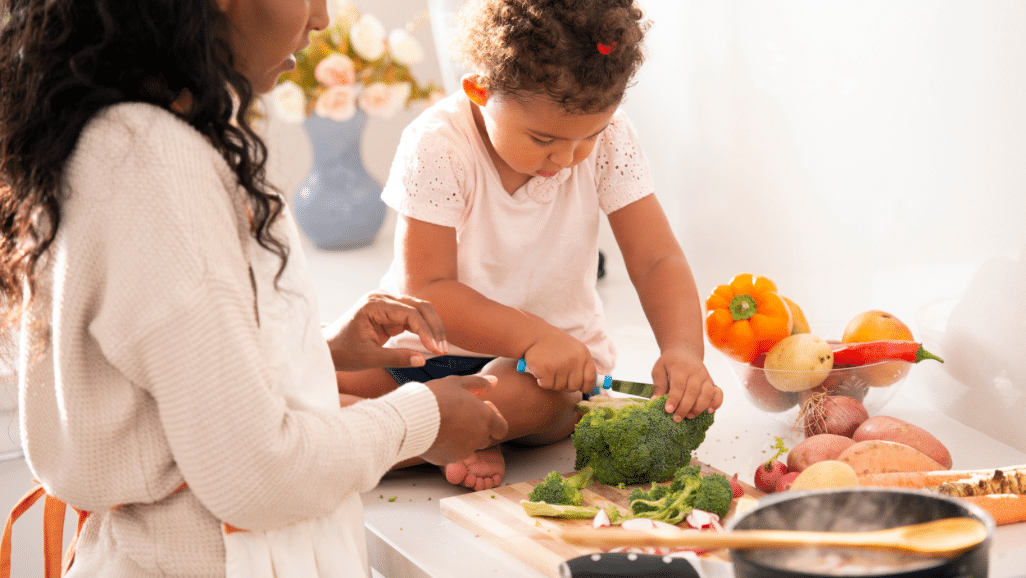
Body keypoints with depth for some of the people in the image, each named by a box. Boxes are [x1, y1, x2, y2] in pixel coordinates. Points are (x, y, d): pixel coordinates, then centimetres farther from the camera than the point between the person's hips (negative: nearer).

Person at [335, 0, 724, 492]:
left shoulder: (609, 138, -11)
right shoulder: (436, 148, -20)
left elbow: (657, 259, -10)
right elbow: (426, 290, -21)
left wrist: (682, 350, -30)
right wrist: (533, 336, -35)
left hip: (558, 351, 0)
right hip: (434, 345, 0)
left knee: (527, 396, -37)